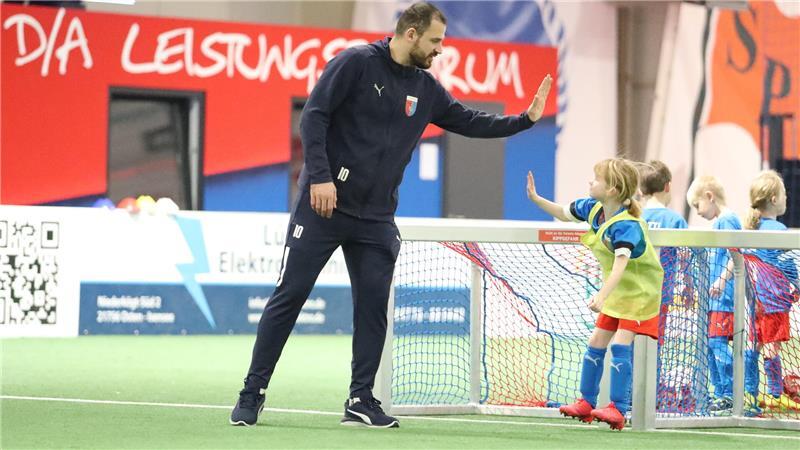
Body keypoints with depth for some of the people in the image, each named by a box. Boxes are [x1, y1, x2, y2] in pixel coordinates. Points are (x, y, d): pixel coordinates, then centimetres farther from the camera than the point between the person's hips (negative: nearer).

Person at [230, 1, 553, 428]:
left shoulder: (426, 89, 9)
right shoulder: (356, 63, -9)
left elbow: (469, 122, 19)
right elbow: (314, 116, -13)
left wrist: (525, 119, 9)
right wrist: (320, 176, -20)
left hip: (376, 217, 6)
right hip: (323, 203, -6)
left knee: (373, 305, 0)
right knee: (289, 295, -2)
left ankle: (361, 401, 8)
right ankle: (252, 394, 5)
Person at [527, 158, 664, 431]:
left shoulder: (625, 226, -32)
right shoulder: (593, 209, -6)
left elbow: (621, 265, -45)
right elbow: (564, 213, 15)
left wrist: (601, 296, -57)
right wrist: (536, 199, 2)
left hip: (639, 292, -9)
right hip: (616, 292, 9)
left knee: (620, 345, -19)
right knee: (595, 344, 10)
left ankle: (618, 410, -18)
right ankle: (586, 403, 21)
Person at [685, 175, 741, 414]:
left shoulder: (727, 220, -10)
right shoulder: (717, 222, 19)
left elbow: (735, 256, -19)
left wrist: (722, 280, -29)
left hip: (725, 295, -10)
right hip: (715, 297, 10)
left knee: (718, 341, -13)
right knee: (711, 344, 11)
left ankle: (730, 395, -13)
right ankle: (719, 394, 17)